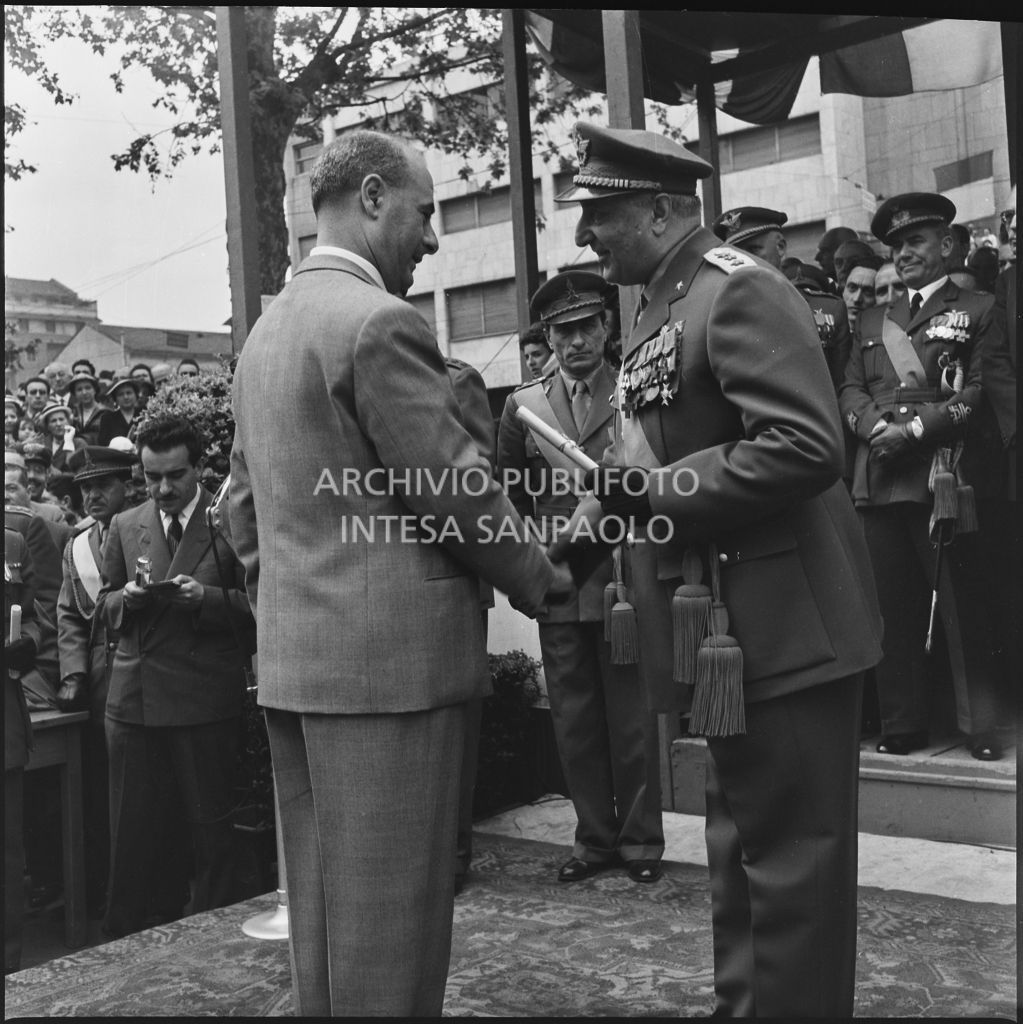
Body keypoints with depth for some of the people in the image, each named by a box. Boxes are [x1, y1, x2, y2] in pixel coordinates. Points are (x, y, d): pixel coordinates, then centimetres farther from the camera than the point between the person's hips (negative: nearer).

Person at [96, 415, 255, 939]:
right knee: (130, 834, 11)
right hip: (134, 697, 4)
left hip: (207, 700, -3)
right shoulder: (124, 526, 11)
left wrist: (206, 596, -20)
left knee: (211, 832, 4)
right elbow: (103, 609, 16)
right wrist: (126, 597, -6)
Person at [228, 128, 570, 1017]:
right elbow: (456, 488, -14)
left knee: (323, 903, 16)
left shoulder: (265, 331, 15)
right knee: (388, 912, 0)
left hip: (292, 660, 9)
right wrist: (536, 576, 1)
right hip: (389, 656, -9)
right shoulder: (379, 321, -13)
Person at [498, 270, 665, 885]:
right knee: (574, 720, 9)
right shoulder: (524, 406, 8)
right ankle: (595, 837, 23)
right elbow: (510, 495, 13)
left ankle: (641, 839, 20)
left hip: (626, 583, -3)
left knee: (632, 717, 5)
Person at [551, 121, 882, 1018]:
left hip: (781, 626, -10)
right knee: (744, 847, 20)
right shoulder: (663, 309, 14)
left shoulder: (741, 290, -15)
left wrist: (647, 490, -22)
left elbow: (805, 448, -26)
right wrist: (608, 505, 2)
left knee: (790, 857, 3)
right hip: (727, 626, 10)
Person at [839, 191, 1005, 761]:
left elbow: (979, 390, -2)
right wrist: (878, 427, -8)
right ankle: (903, 725, 12)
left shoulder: (977, 310, 10)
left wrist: (916, 429, -13)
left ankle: (982, 727, 6)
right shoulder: (873, 321, 23)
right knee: (895, 608, 5)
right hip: (880, 477, 4)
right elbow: (850, 390, 13)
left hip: (945, 475, -4)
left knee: (963, 607, -4)